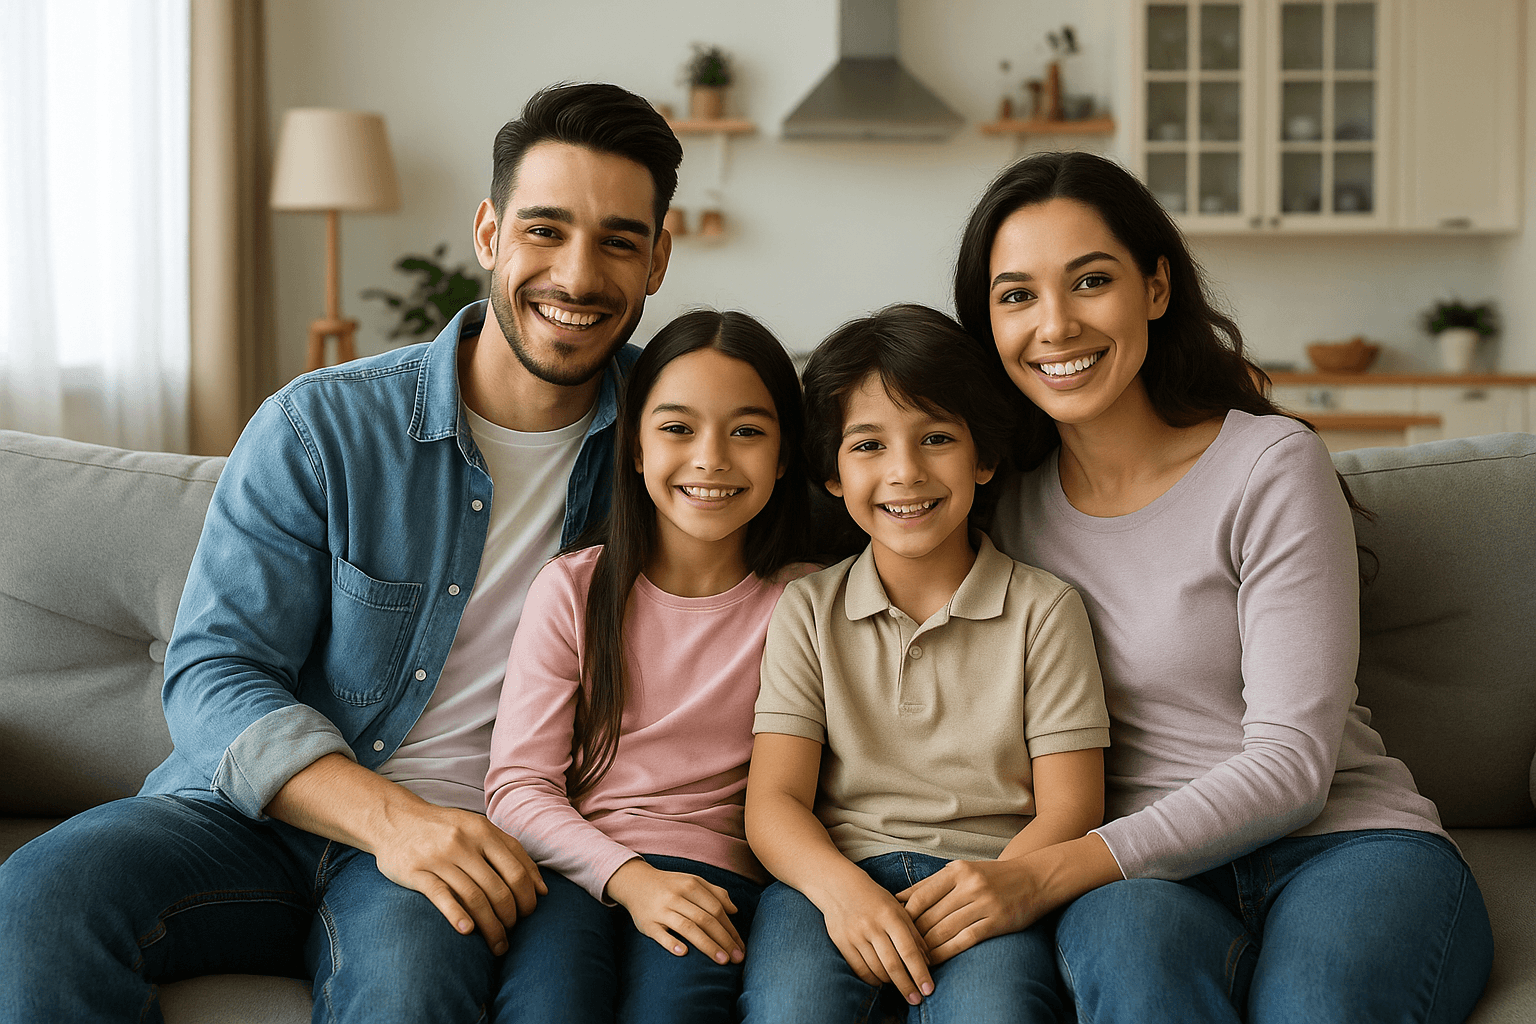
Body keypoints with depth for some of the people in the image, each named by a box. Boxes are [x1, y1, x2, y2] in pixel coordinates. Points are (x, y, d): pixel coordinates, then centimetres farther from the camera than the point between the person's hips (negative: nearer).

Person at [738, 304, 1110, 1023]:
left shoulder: (1044, 609, 8)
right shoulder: (807, 611, 11)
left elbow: (1069, 807, 3)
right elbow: (774, 801, 2)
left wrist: (997, 882, -19)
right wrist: (841, 888, -20)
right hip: (833, 872, 1)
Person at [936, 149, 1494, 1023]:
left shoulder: (1272, 468, -5)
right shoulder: (1007, 500, 9)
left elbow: (1292, 764, -11)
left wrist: (1055, 873, -21)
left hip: (1343, 845, -2)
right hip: (1140, 876, 2)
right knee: (1130, 949, -35)